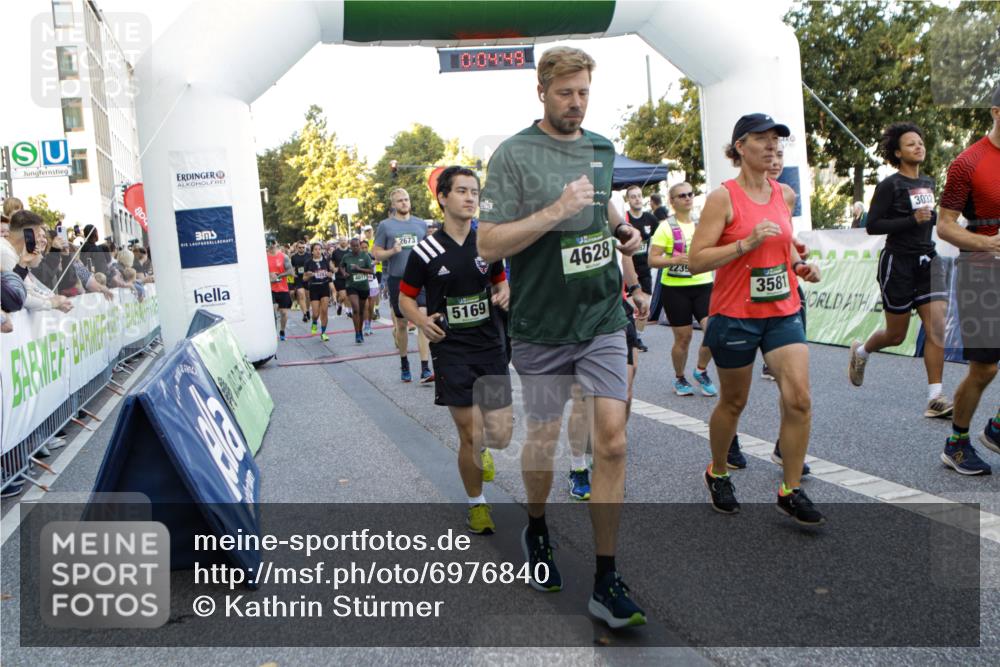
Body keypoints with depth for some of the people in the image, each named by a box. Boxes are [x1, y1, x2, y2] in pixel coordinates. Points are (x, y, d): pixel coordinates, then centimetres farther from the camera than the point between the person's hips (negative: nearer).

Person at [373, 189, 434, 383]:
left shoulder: (421, 224, 10)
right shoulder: (385, 225, 3)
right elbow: (377, 254, 3)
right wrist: (392, 251, -16)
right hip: (397, 280, -1)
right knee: (401, 324, 10)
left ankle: (425, 370, -14)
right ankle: (404, 364, 29)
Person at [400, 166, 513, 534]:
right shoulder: (426, 251, -5)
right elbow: (405, 297, 3)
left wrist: (504, 293, -3)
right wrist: (421, 320, -17)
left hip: (491, 349, 3)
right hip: (451, 352, -3)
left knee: (500, 436, -1)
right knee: (470, 436, -2)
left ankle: (480, 449, 38)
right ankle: (476, 504, 22)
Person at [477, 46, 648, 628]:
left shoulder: (603, 149, 10)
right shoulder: (514, 154, -7)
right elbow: (489, 245, -13)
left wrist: (623, 227, 9)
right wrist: (554, 213, -23)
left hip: (603, 318, 4)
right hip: (543, 324, -3)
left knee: (612, 442, -4)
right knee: (544, 438, 11)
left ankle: (607, 581, 5)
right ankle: (536, 528, 41)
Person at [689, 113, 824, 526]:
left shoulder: (785, 195, 7)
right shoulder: (723, 197, -10)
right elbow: (695, 261, -16)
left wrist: (800, 266, 6)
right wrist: (746, 243, -24)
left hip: (782, 311, 5)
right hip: (734, 315, -4)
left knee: (799, 398, -8)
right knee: (733, 402, 10)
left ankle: (790, 491, 6)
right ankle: (717, 473, 35)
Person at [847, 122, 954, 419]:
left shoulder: (928, 182, 11)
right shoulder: (889, 186, -9)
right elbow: (872, 226, -15)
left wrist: (935, 217, 7)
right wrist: (913, 220, -21)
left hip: (928, 261, 5)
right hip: (898, 263, -5)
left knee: (937, 328, -8)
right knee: (896, 335, 6)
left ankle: (935, 398, -6)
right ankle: (860, 351, 38)